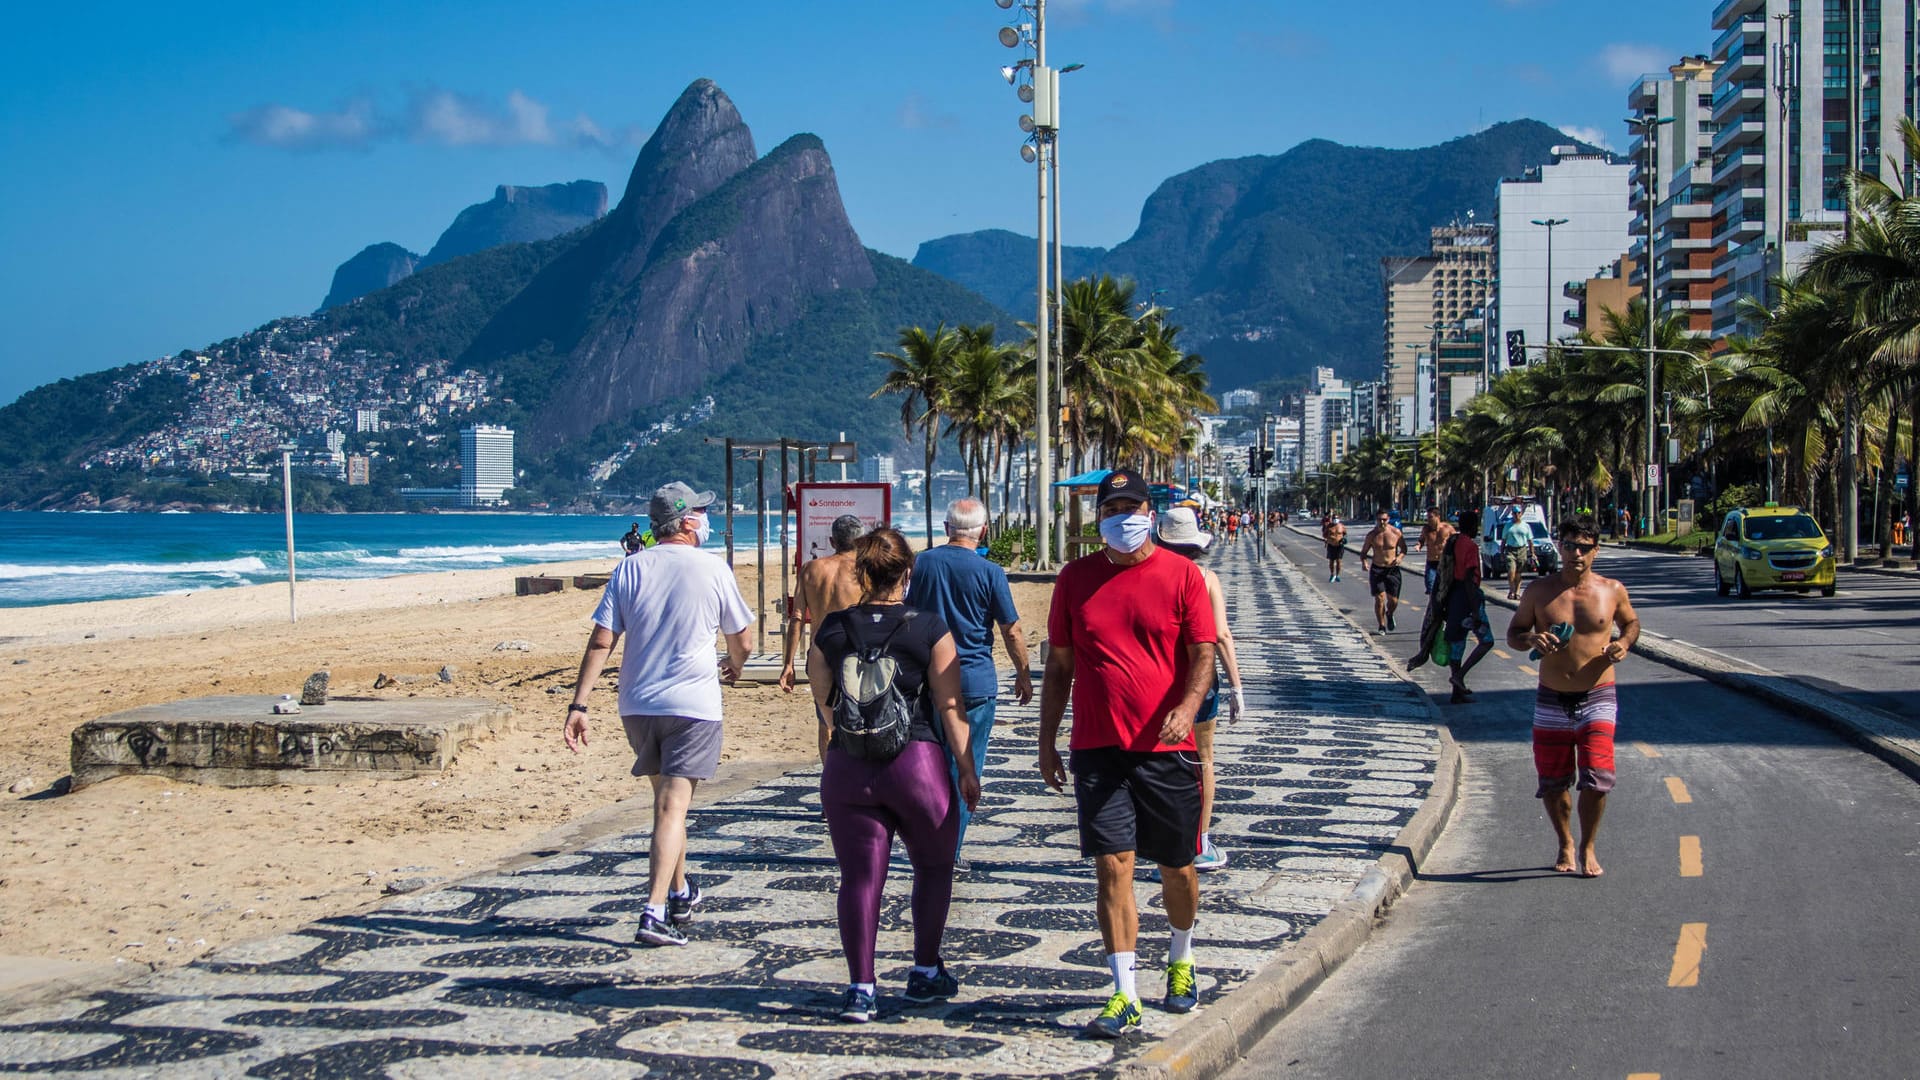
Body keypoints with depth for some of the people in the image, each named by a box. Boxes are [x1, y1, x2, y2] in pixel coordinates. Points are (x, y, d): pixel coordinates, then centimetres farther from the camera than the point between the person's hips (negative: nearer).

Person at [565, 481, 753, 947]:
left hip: (637, 705, 4)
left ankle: (680, 892, 33)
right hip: (693, 704, -4)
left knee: (666, 799, 20)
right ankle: (654, 911, -15)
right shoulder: (713, 568, -3)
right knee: (673, 806, -6)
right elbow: (741, 640, 7)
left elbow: (601, 642, -3)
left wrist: (579, 704, -2)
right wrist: (734, 666, 30)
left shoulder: (629, 568, 3)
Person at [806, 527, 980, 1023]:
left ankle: (860, 987, -1)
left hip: (847, 767, 2)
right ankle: (926, 973, 23)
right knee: (934, 866, 18)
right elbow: (950, 706, -5)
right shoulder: (929, 629, -5)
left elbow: (823, 702, 10)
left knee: (859, 876, 4)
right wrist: (966, 769, 3)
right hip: (918, 760, -1)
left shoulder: (830, 631, 2)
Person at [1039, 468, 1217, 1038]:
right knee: (1113, 868, -6)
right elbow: (1058, 666, 11)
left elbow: (1203, 653, -4)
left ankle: (1181, 961, 37)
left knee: (1177, 868, 11)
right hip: (1097, 750, 1)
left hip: (1166, 748, -1)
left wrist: (1187, 708, -22)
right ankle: (1125, 996, -3)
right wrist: (1046, 741, 9)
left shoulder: (1181, 574, -1)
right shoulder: (1075, 578, 6)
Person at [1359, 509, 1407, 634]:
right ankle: (1381, 626, 2)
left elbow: (1404, 549, 7)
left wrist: (1400, 557, -15)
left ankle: (1389, 615, 36)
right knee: (1379, 598, -11)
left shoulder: (1396, 533, -5)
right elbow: (1363, 552, 6)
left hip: (1392, 569, 0)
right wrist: (1364, 562, -15)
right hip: (1376, 569, 0)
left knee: (1393, 601, 0)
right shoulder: (1372, 535, -2)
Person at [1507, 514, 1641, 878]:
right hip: (1551, 700, 1)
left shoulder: (1612, 591, 1)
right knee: (1553, 782, 7)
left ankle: (1587, 848, 10)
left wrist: (1624, 643, -4)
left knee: (1596, 780, -12)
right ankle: (1565, 846, 30)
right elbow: (1513, 633, 9)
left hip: (1597, 699, -1)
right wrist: (1531, 638, -14)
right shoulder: (1539, 591, 1)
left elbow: (1631, 622, 18)